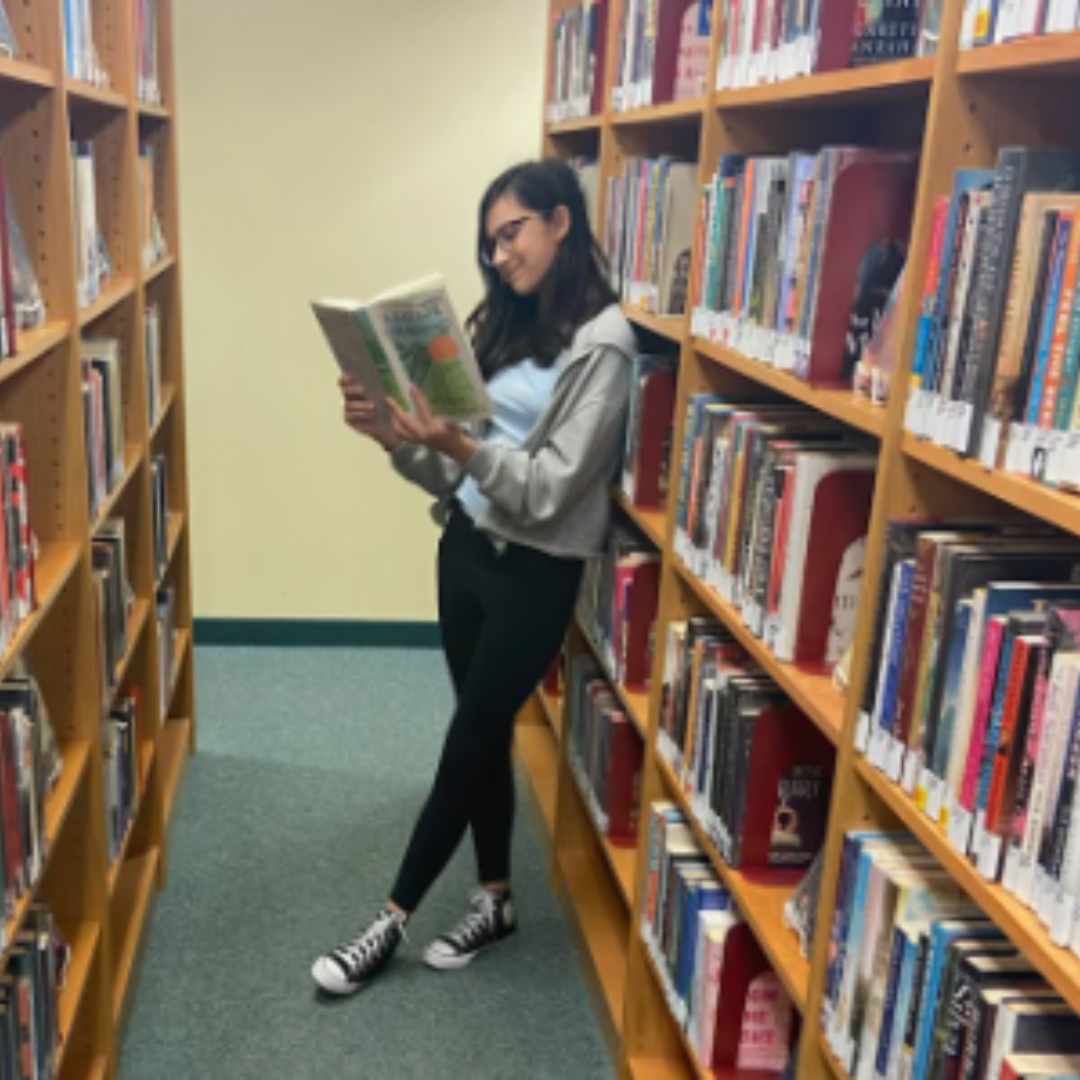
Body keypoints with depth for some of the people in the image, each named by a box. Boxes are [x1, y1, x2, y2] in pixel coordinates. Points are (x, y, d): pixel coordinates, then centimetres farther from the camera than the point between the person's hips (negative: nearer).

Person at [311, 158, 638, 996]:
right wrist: (393, 433, -11)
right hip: (465, 548, 7)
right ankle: (496, 900, 31)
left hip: (535, 573, -7)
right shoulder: (504, 322, 10)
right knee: (485, 736, 14)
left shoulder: (603, 343, -13)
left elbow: (551, 488, -20)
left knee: (467, 746, 4)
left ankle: (392, 921, 17)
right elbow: (450, 473, 6)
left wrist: (460, 445, -31)